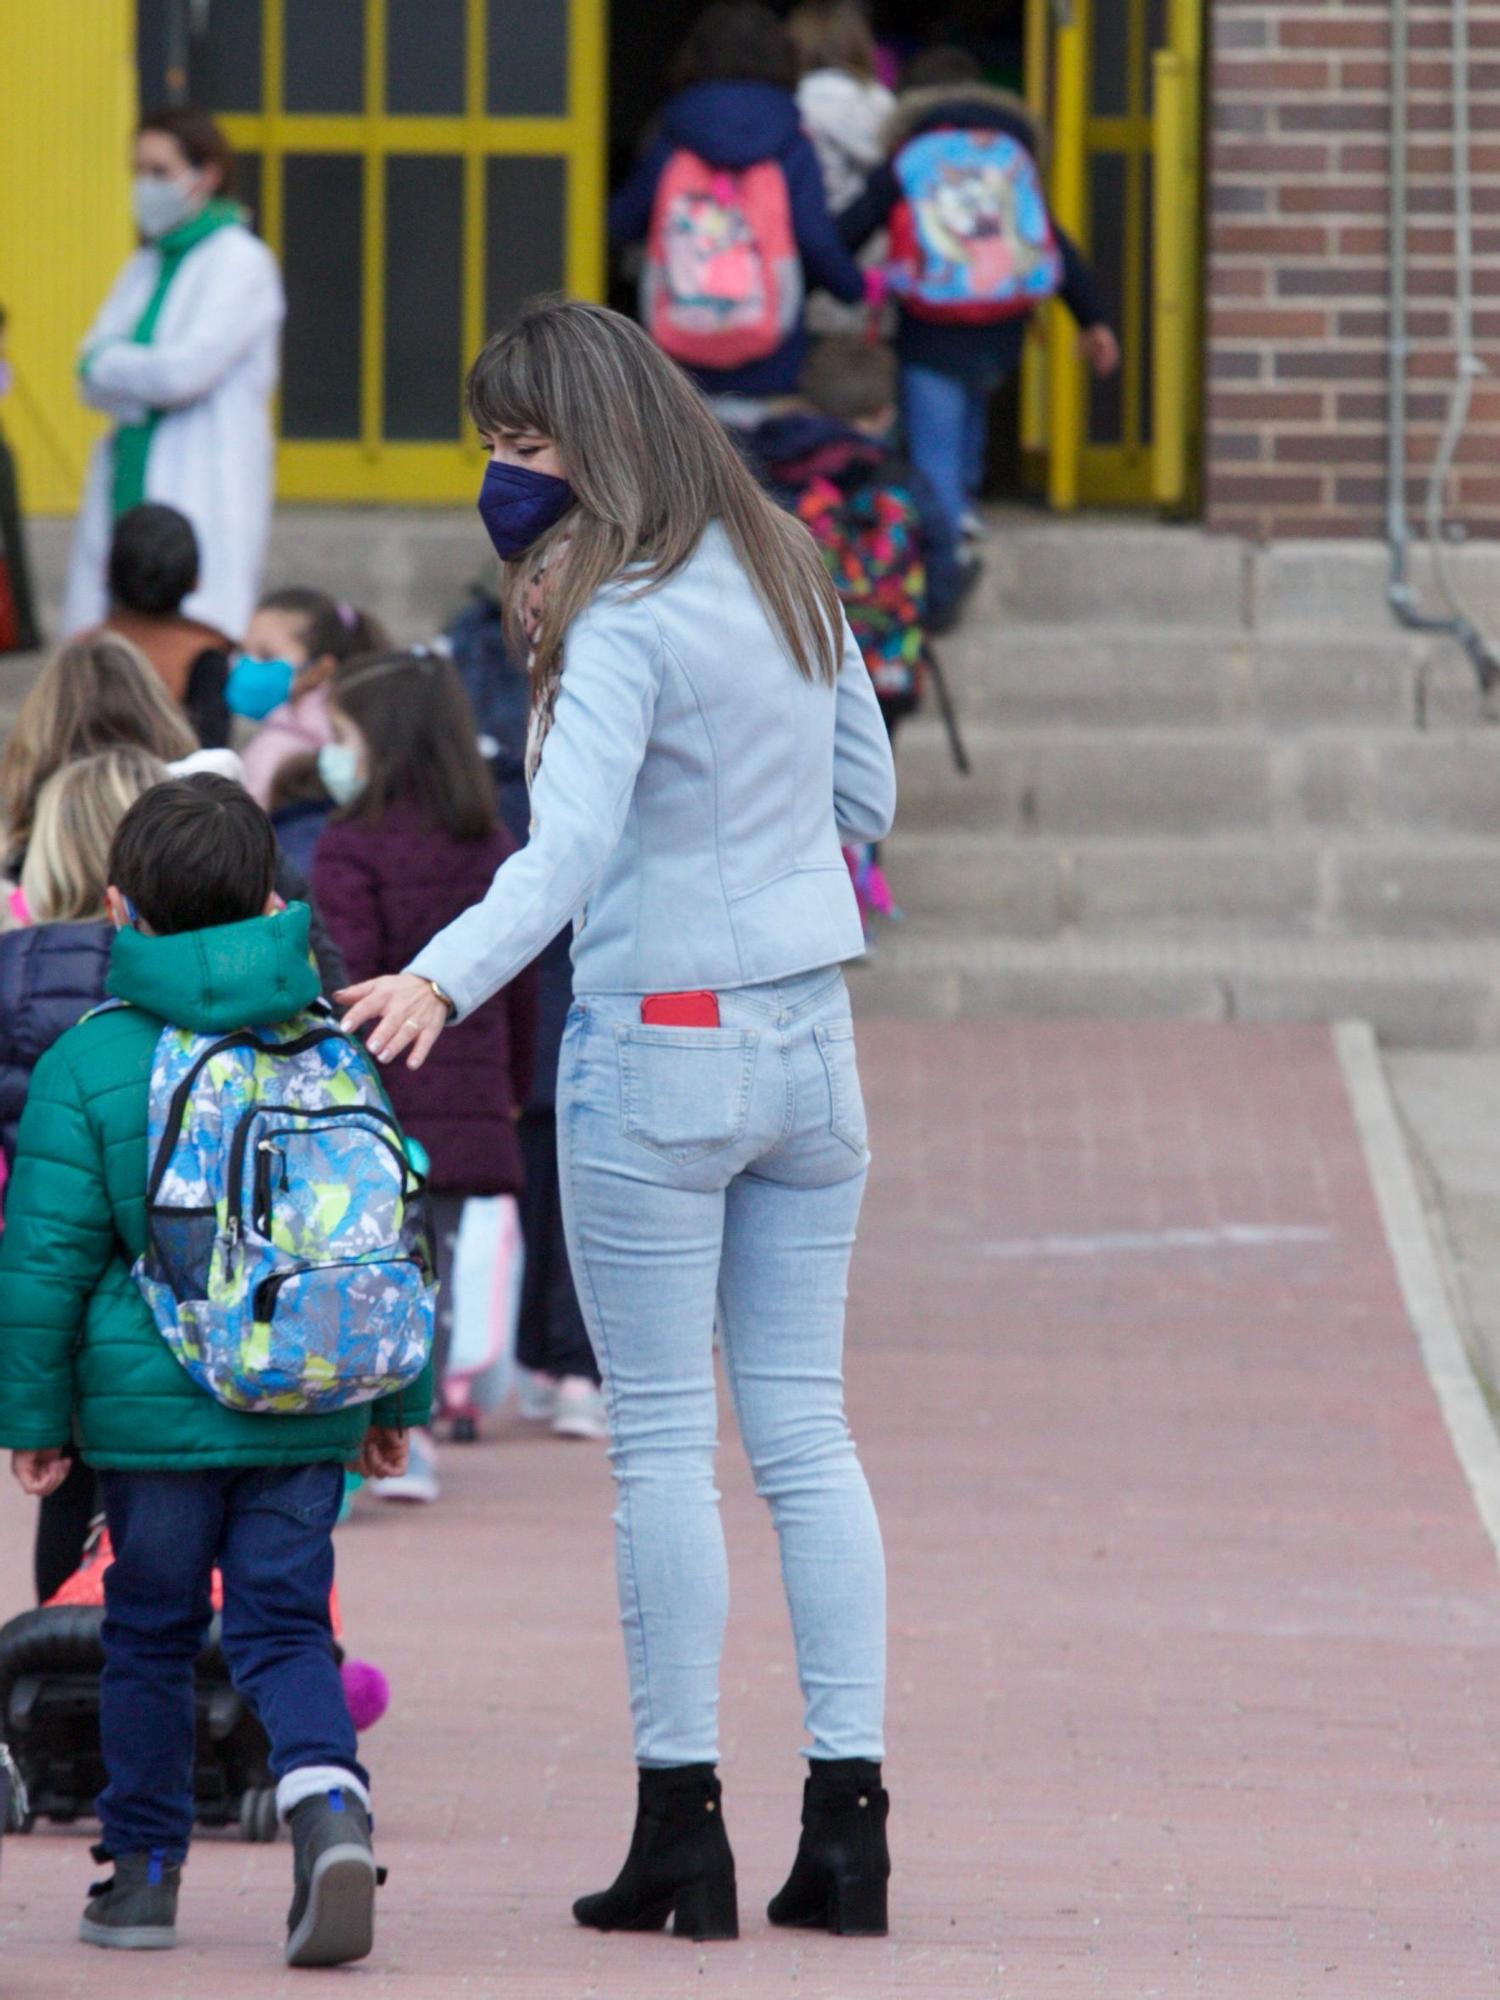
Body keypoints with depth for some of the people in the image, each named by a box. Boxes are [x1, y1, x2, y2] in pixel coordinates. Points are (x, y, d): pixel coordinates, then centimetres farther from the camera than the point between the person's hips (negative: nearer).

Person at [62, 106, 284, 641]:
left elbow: (186, 370, -16)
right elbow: (93, 382, 10)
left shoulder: (241, 264, -5)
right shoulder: (147, 265, 17)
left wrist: (104, 363, -1)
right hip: (131, 489, 7)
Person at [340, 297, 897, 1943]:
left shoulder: (625, 626, -15)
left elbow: (570, 845, -29)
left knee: (662, 1440, 0)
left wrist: (445, 979, -44)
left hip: (658, 1050, -7)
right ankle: (846, 1809, 4)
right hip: (811, 1039, 7)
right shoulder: (791, 579, 8)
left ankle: (681, 1818, 1)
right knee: (804, 1432, 9)